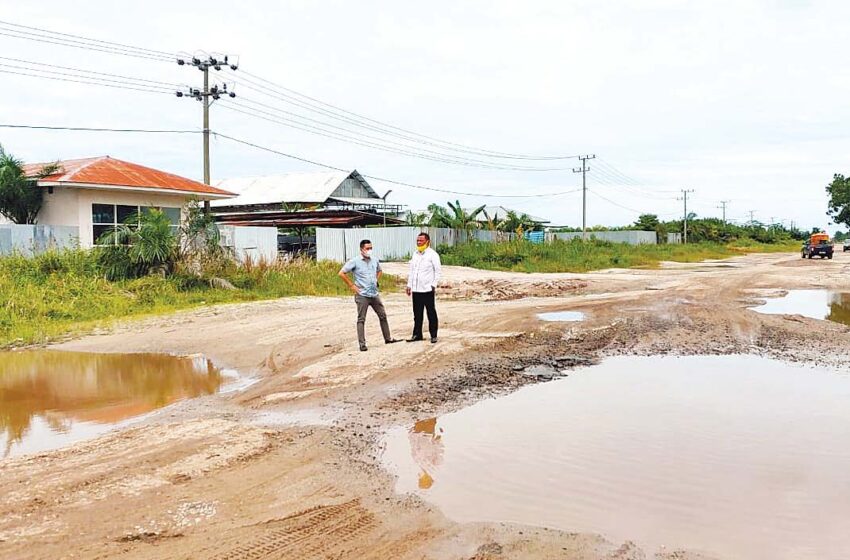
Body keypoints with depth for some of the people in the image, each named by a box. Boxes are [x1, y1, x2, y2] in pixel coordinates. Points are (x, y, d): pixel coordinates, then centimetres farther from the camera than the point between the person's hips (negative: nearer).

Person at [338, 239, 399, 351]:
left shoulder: (375, 260, 7)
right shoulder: (355, 261, -10)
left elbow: (379, 271, 28)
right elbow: (341, 273, -11)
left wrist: (376, 281, 13)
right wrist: (352, 285, -10)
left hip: (375, 294, 6)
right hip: (362, 295, -6)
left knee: (382, 316, 13)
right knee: (361, 320, -1)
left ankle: (388, 338, 26)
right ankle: (362, 344, 3)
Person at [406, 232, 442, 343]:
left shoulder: (432, 254, -5)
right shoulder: (415, 254, 15)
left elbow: (437, 271, -5)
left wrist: (434, 285, -10)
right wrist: (409, 285, 15)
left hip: (427, 289, -6)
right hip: (416, 290, 6)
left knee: (431, 313, 2)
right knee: (417, 314, 11)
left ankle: (433, 335, 9)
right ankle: (417, 334, 19)